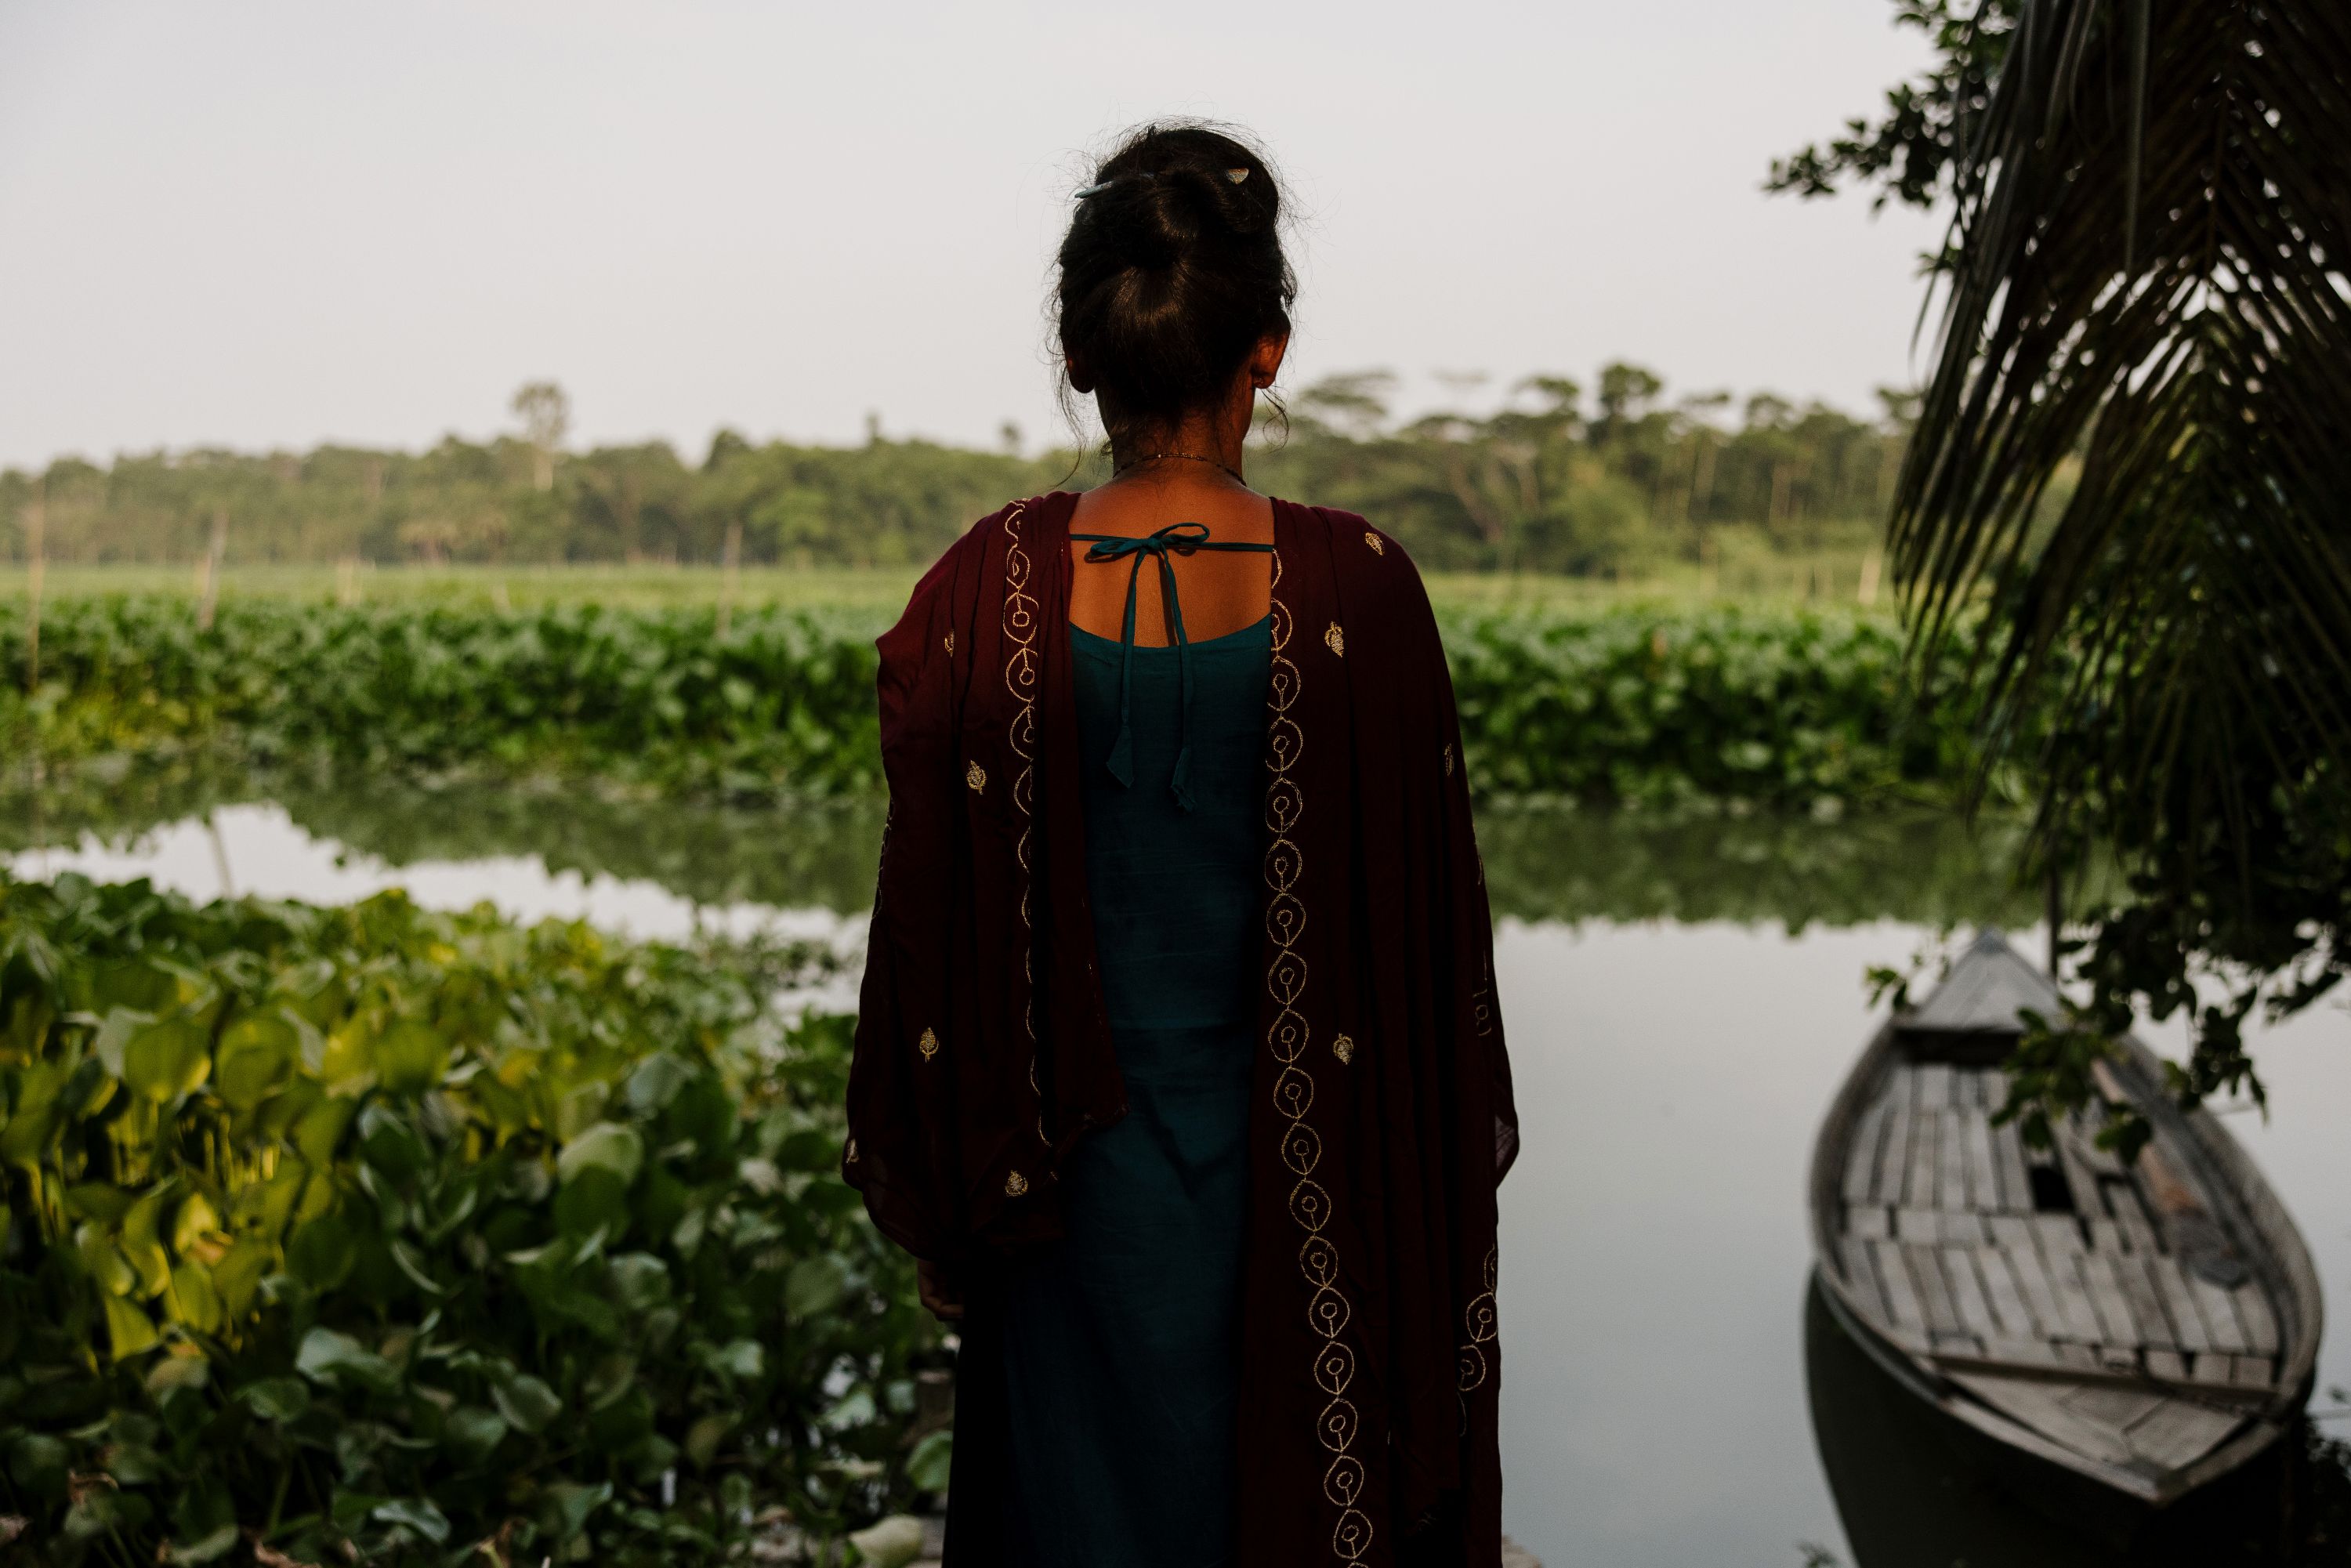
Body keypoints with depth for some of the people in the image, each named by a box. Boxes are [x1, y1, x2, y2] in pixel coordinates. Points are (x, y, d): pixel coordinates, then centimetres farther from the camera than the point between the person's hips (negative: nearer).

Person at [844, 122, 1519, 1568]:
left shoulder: (988, 597, -13)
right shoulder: (1357, 590, -14)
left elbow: (937, 928, -7)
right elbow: (1428, 909, -7)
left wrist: (943, 1210, 6)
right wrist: (1450, 1181, 8)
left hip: (1089, 1173, 0)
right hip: (1309, 1178, 0)